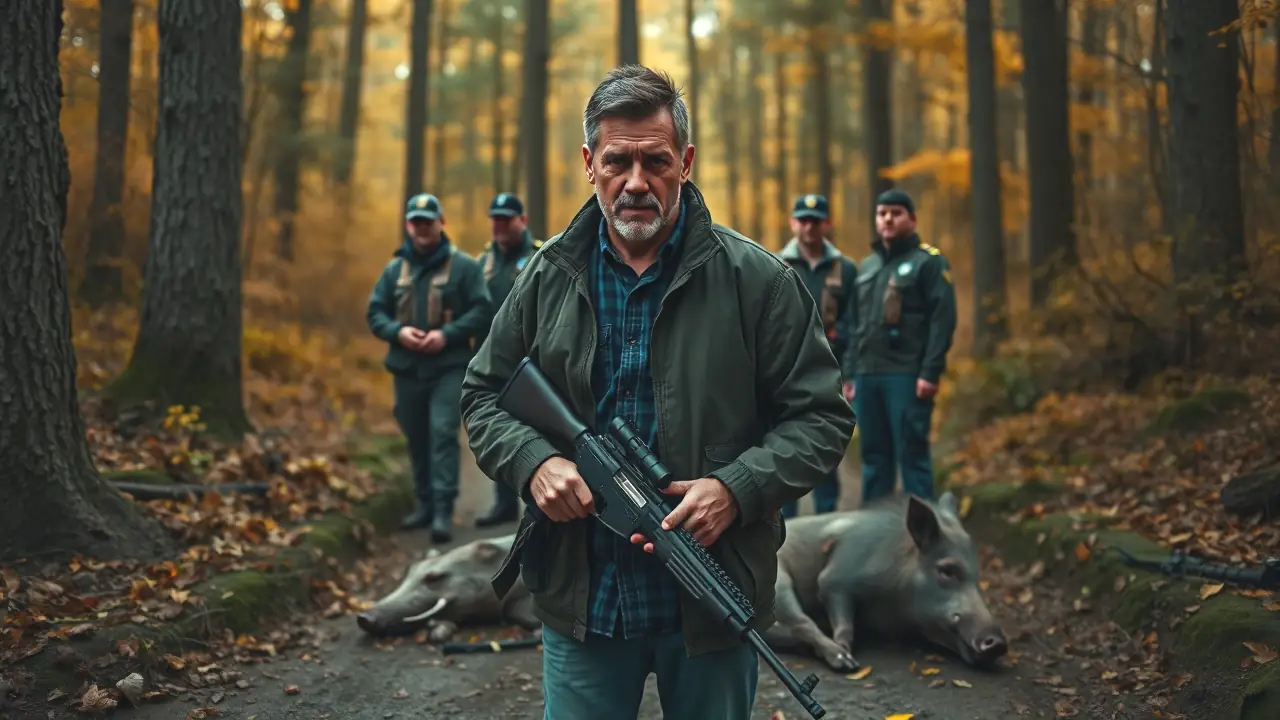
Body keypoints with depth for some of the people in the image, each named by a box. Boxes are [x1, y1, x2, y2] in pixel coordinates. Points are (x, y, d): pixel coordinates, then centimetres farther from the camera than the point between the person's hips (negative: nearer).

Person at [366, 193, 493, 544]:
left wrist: (447, 334, -19)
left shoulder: (464, 265, -1)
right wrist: (397, 331, -11)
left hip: (449, 367, -5)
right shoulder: (395, 269, 11)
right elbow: (375, 313, 10)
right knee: (416, 440, 12)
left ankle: (443, 511, -13)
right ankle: (425, 504, 26)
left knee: (443, 434, -14)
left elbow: (482, 310, -7)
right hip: (406, 368, 5)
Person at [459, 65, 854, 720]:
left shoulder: (757, 280, -6)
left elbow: (820, 416, -4)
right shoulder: (549, 277, 2)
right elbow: (483, 395, 10)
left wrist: (735, 490, -20)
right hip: (580, 599, 2)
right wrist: (533, 461, -10)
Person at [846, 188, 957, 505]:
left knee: (912, 455, -4)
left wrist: (930, 372, -17)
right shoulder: (866, 266, 19)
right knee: (874, 456, 10)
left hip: (907, 376, -6)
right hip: (867, 376, 6)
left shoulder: (929, 261, -1)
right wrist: (851, 372, 16)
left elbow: (943, 319, -10)